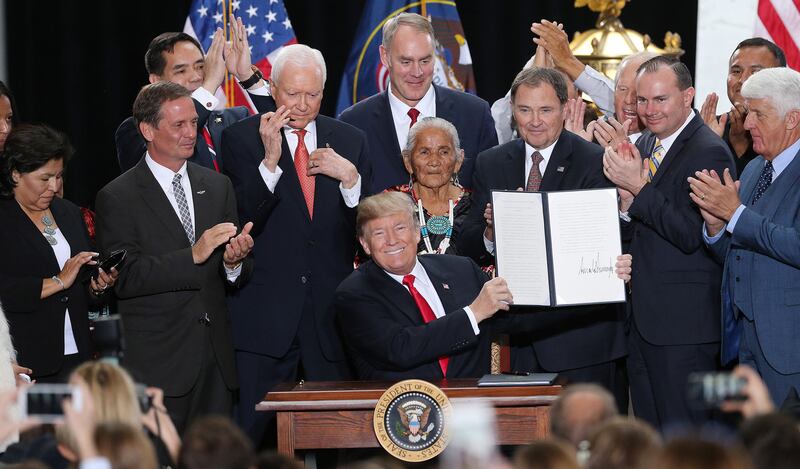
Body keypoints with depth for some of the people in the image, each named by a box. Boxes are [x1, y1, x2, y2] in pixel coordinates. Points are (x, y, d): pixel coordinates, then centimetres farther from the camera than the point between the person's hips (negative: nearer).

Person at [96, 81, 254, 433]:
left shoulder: (218, 187, 14)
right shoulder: (117, 198, -3)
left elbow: (238, 279, 15)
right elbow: (124, 278, -14)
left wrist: (234, 262, -10)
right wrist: (192, 255, -21)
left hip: (215, 362, 5)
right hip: (155, 364, -5)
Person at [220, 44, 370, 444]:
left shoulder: (350, 141, 11)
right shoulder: (241, 138, 1)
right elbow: (241, 221, -9)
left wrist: (349, 178, -9)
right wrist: (269, 161, -19)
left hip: (331, 312, 2)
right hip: (265, 315, -2)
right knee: (252, 436, -2)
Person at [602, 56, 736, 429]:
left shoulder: (709, 152, -13)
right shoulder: (644, 145, 14)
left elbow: (691, 236, -21)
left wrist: (639, 187, -20)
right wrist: (626, 201, -6)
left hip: (684, 324, -9)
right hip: (643, 319, 9)